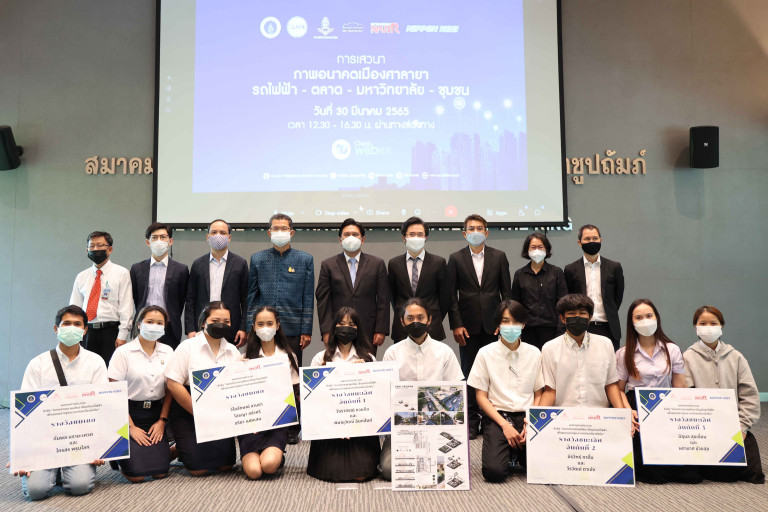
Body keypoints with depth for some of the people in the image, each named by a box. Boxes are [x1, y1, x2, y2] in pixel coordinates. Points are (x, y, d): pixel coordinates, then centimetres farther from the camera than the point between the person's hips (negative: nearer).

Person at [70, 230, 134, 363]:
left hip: (110, 332, -3)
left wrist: (122, 336, -10)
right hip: (86, 332, 4)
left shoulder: (121, 273, 3)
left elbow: (126, 307, -3)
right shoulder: (81, 277, 16)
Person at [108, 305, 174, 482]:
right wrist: (131, 427, -11)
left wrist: (162, 420, -1)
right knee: (136, 475, -12)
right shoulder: (123, 352, -7)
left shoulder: (167, 352, 5)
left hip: (155, 414, 4)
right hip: (130, 413, -3)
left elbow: (170, 390, 8)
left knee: (160, 472, -7)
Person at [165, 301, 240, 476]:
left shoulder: (233, 351, 6)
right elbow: (173, 384, -14)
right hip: (187, 414, -4)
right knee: (198, 468, -7)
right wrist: (200, 414, -15)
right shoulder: (188, 347, -7)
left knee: (225, 465, 0)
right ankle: (179, 449, 22)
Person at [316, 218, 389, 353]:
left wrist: (381, 330, -2)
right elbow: (323, 301, 2)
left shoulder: (377, 264, 7)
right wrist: (326, 331, -5)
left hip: (368, 332, 0)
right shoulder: (328, 265, 7)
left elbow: (383, 300, 4)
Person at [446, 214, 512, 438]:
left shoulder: (499, 257, 7)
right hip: (468, 326, 0)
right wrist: (456, 325, -5)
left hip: (493, 324, 1)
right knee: (469, 373, 3)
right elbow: (451, 295, 2)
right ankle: (472, 421, 12)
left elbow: (506, 291, 7)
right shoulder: (456, 259, 4)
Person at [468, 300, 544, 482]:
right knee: (494, 471, -24)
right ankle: (509, 452, 11)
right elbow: (481, 396, -1)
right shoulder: (486, 353, -1)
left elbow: (538, 394, 10)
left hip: (527, 417, 2)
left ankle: (519, 455, 12)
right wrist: (505, 425, -12)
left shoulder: (534, 353, 7)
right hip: (497, 416, -2)